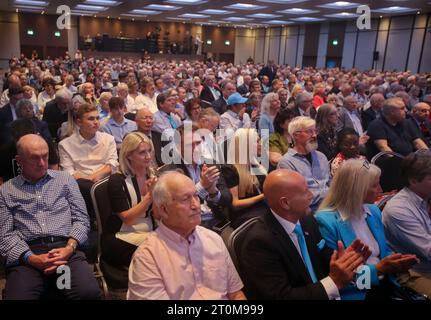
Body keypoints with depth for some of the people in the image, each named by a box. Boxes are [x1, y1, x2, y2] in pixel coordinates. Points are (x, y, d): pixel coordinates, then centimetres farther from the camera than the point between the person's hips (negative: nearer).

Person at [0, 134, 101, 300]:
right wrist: (32, 258, -11)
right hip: (26, 255, 0)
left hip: (65, 248, 1)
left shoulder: (65, 179, 15)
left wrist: (69, 248, -8)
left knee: (89, 292, -27)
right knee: (17, 296, -30)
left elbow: (81, 219, 10)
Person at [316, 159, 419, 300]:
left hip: (385, 284, 7)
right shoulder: (326, 222, -17)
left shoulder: (373, 211, 8)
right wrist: (377, 269, -17)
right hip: (355, 293, -7)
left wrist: (396, 261, -2)